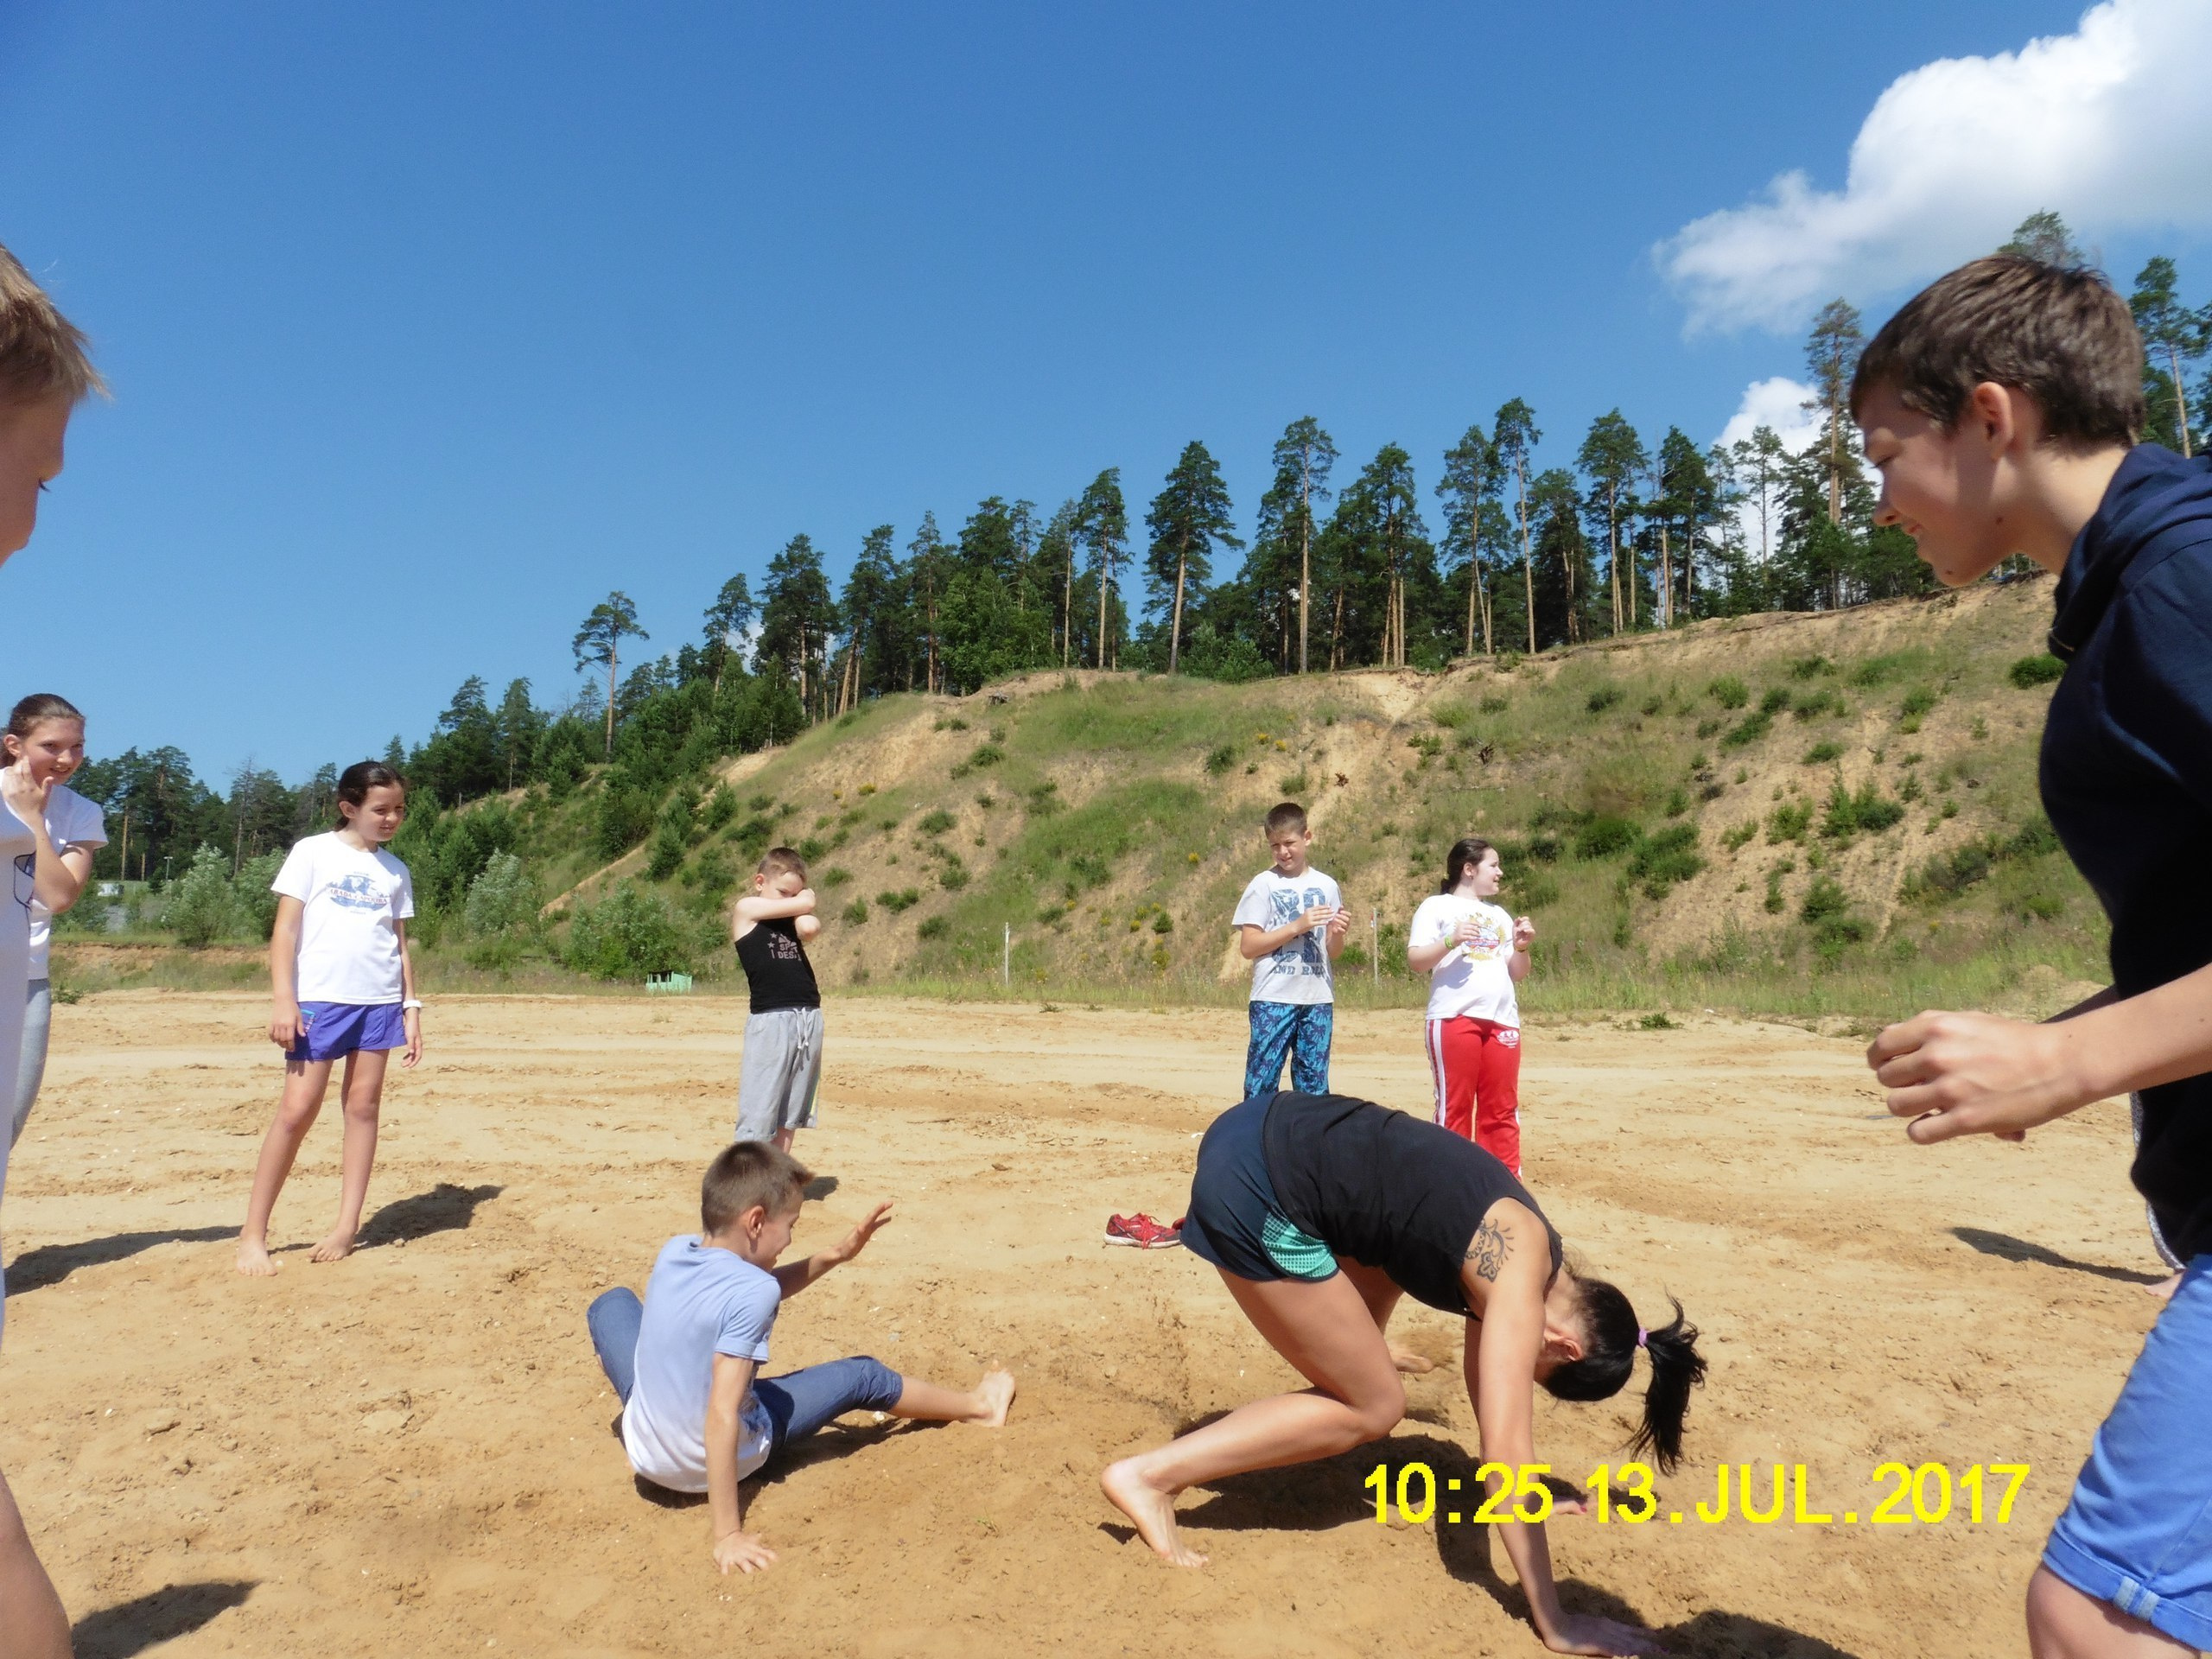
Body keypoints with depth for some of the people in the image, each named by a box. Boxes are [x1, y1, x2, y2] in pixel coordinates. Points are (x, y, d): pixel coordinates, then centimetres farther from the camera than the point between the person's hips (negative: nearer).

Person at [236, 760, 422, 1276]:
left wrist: (411, 1008, 8)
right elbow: (285, 930, -3)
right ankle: (253, 1235, 5)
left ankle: (346, 1229, 10)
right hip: (319, 1000, -4)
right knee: (297, 1110, -6)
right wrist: (284, 999, -11)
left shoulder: (396, 871, 13)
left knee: (363, 1105, 3)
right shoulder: (313, 852, 1)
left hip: (379, 1002, 4)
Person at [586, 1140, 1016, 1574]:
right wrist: (727, 1534, -27)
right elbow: (722, 1420, -32)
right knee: (863, 1376, 11)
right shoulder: (753, 1292, -29)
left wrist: (834, 1256, 3)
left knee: (613, 1302, 26)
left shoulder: (672, 1252, -9)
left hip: (644, 1451, 5)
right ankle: (976, 1406, 31)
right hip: (724, 1460, -5)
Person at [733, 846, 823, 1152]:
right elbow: (806, 903, -7)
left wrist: (800, 904, 5)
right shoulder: (747, 908, 1)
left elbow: (811, 926, -8)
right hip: (771, 1020, -6)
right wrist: (804, 897, 13)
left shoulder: (792, 920, 16)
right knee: (758, 1118, -6)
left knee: (790, 1116, 10)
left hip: (810, 1019, 6)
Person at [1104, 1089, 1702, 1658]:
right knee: (1372, 1410, 4)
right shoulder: (1521, 1282, -8)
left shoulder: (1510, 1251, 16)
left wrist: (1524, 1500, 38)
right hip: (1255, 1189, -10)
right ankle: (1152, 1475, 2)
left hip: (1274, 1135, 10)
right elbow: (1505, 1446, -13)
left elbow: (1489, 1393, 29)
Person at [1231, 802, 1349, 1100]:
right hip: (1273, 1000, -4)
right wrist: (1297, 926, -15)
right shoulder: (1263, 885, -1)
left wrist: (1338, 933, -8)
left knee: (1314, 1088, 10)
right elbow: (1248, 946, -7)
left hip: (1318, 999, 4)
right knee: (1261, 1082, -3)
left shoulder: (1326, 886, 9)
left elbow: (1332, 952, 14)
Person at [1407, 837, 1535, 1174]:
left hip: (1502, 1020, 6)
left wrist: (1521, 946, 2)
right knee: (1455, 1107, -3)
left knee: (1502, 1110, 6)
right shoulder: (1437, 906, 4)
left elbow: (1516, 974, 20)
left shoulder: (1499, 915, 22)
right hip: (1454, 1019, -5)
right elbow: (1415, 961, -5)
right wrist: (1451, 940, -19)